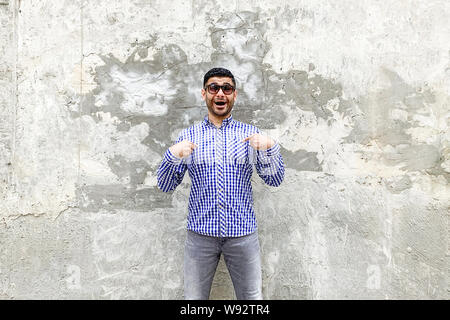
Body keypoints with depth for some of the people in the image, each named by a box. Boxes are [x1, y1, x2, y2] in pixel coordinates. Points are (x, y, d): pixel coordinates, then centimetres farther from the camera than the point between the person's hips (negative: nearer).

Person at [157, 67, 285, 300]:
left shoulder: (251, 134, 5)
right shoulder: (188, 136, 5)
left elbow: (275, 180, 2)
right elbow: (165, 186, 3)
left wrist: (270, 148, -17)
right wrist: (173, 155, -16)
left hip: (243, 233, 0)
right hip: (200, 234, 0)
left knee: (252, 297, 10)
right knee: (194, 297, 10)